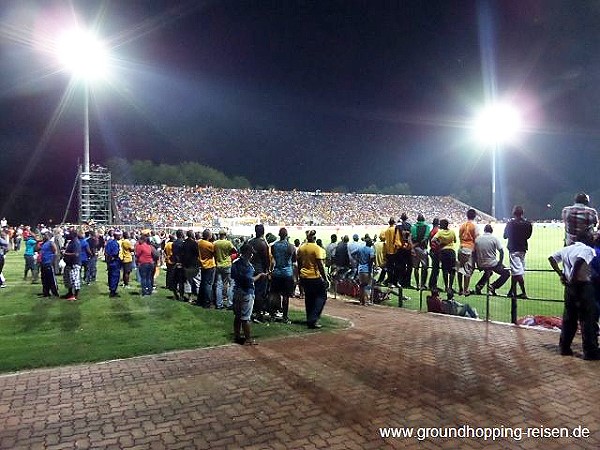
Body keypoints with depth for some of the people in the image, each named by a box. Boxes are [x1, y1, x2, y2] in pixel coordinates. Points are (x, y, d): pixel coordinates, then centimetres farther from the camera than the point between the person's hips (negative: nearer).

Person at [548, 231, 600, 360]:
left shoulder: (567, 249, 10)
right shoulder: (587, 250, -12)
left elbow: (551, 258, 12)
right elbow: (579, 261, -31)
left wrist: (560, 274, 8)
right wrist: (574, 277, -20)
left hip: (569, 286, 7)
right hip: (583, 286, -7)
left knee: (569, 318, 15)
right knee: (588, 320, 2)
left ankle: (564, 347, 20)